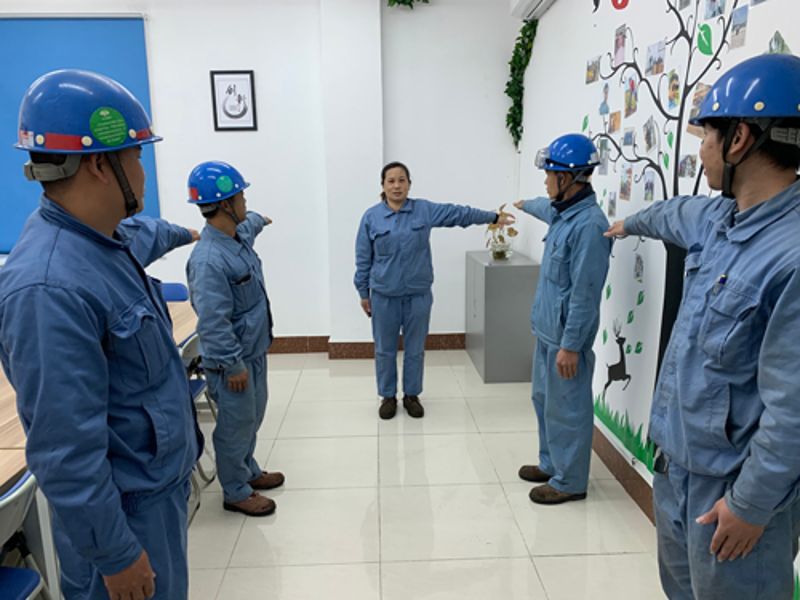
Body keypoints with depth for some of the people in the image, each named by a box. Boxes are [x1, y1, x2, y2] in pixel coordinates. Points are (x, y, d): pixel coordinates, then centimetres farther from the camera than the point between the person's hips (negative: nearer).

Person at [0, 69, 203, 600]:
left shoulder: (104, 238, -1)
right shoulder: (50, 287, -31)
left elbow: (140, 234, 25)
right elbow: (66, 451, -29)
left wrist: (184, 233, 45)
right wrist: (116, 555, -21)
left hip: (163, 478, 9)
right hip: (126, 509, -9)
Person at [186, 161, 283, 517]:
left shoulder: (239, 237, 1)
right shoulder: (208, 259, -29)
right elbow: (212, 322, -29)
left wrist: (260, 219, 49)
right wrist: (233, 365, -23)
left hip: (254, 351, 9)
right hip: (233, 360, -9)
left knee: (252, 418, 23)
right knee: (236, 426, 7)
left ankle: (248, 472, 42)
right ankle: (236, 493, 25)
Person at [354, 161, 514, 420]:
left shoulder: (424, 210, 0)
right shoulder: (371, 217, -3)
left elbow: (459, 213, 5)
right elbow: (363, 259, 1)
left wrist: (493, 217, 8)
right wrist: (363, 293, 2)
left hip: (418, 295, 1)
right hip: (384, 296, -1)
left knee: (415, 349, 11)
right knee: (385, 350, 10)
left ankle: (412, 395, 28)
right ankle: (388, 396, 27)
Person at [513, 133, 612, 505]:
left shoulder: (589, 225, -23)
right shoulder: (562, 212, 7)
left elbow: (584, 294, -24)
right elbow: (547, 208, 35)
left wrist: (570, 345, -22)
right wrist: (525, 205, 56)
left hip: (565, 337, -10)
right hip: (547, 330, 10)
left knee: (567, 410, 4)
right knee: (544, 400, 20)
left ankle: (570, 481, 20)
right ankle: (551, 464, 36)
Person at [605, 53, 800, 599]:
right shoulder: (716, 218, 0)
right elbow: (675, 213, 25)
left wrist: (752, 503, -18)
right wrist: (629, 224, 46)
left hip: (734, 482, -8)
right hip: (676, 458, 8)